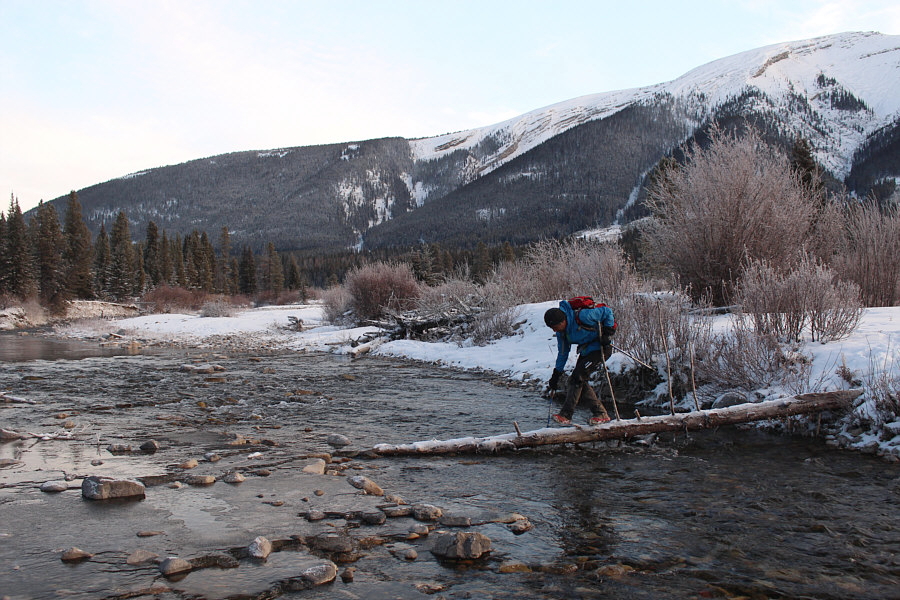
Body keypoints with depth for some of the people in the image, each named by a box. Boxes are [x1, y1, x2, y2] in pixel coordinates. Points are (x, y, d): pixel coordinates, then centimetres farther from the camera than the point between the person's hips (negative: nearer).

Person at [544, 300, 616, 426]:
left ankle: (565, 415, -12)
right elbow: (563, 353, 11)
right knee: (580, 381, -2)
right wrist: (556, 373, 8)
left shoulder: (582, 316, -27)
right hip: (585, 352, 9)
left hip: (600, 348, -8)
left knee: (577, 378, -16)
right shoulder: (562, 331, -2)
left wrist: (607, 332, -19)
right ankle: (601, 413, 8)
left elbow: (607, 311, -16)